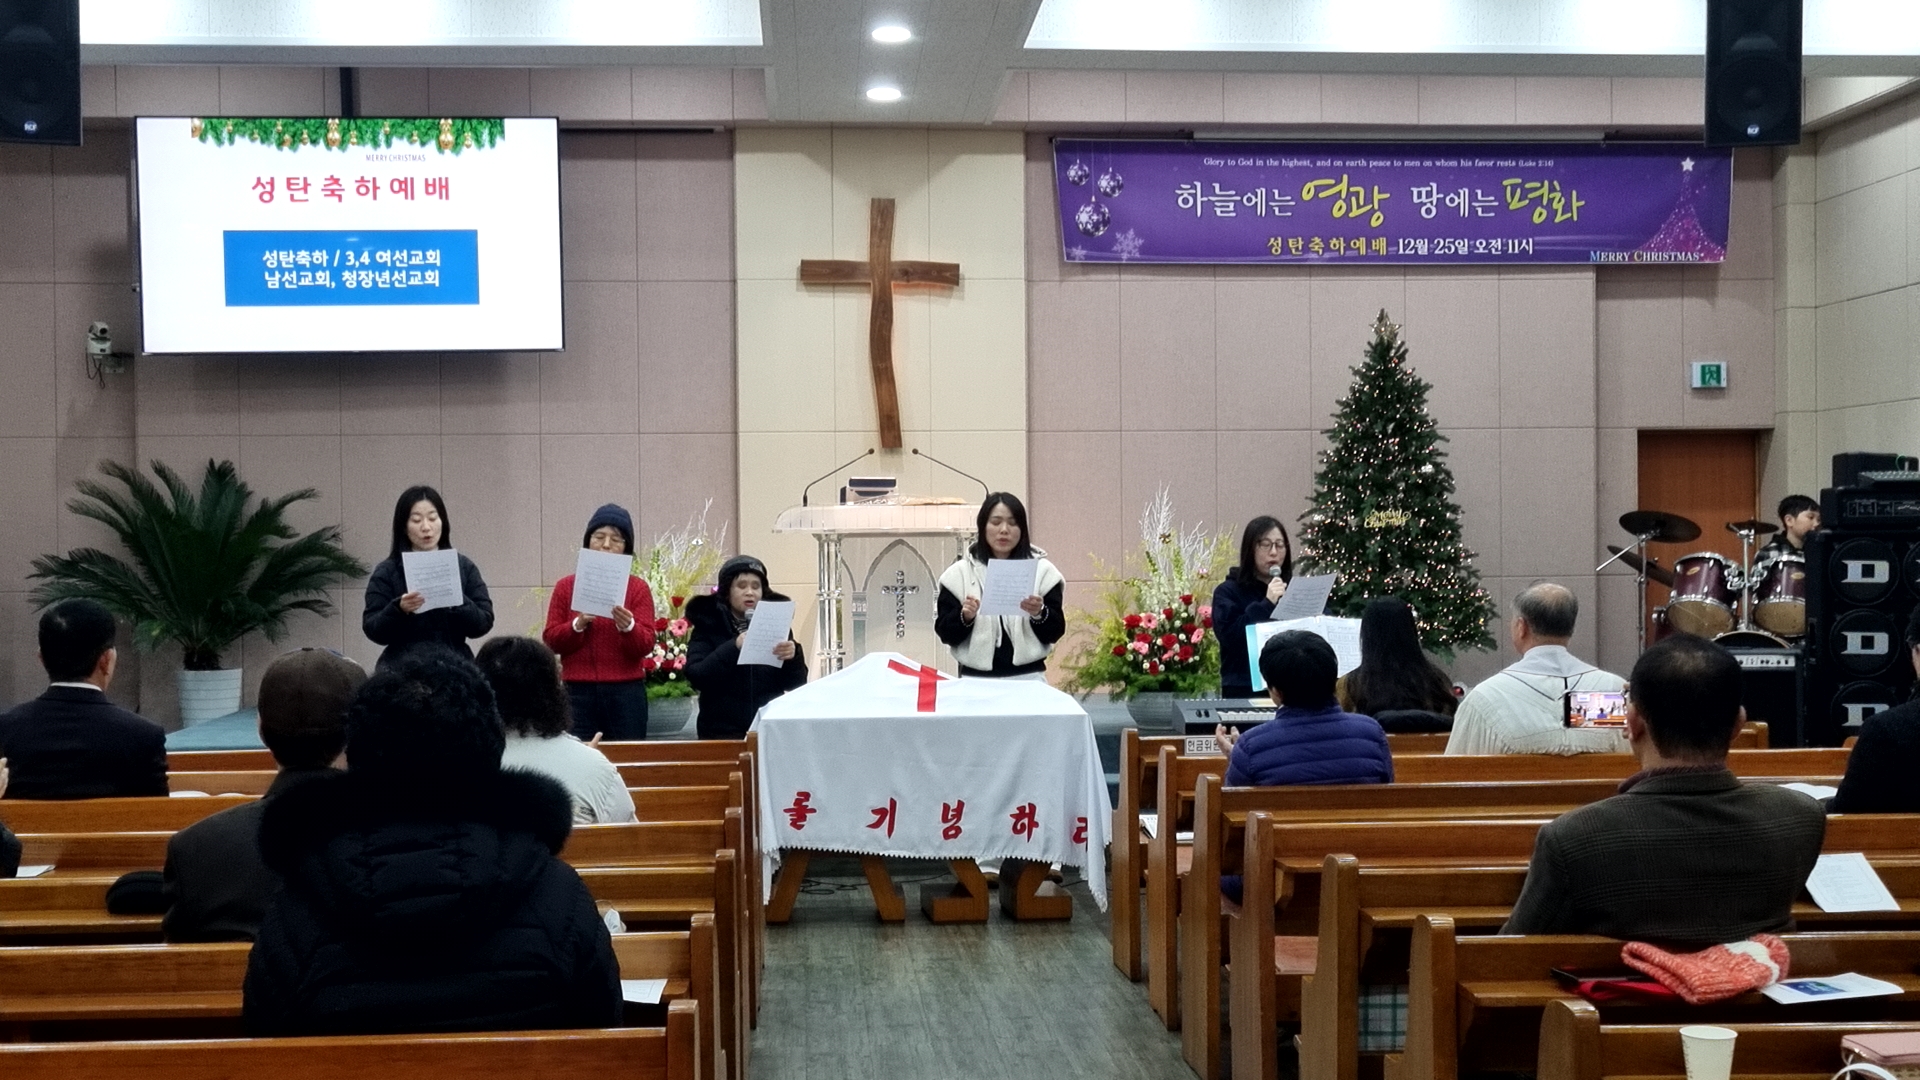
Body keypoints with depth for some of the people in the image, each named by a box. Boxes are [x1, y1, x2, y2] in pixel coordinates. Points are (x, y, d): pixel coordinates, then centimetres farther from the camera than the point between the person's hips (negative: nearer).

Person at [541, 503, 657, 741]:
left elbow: (645, 646, -3)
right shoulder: (565, 586, 8)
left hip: (626, 693, -1)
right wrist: (577, 625, -14)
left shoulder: (638, 587, 4)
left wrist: (628, 626, -23)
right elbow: (551, 640, 4)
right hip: (579, 692, 1)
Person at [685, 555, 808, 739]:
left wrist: (793, 657, -17)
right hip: (723, 731, -2)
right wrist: (733, 647, -23)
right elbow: (695, 676, -12)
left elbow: (796, 683, 4)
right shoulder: (708, 626, 2)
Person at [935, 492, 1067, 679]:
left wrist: (1040, 614, -15)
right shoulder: (959, 573, 3)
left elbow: (1055, 632, 3)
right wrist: (964, 617, -16)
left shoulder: (1041, 570, 4)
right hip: (976, 680, 0)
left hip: (1028, 678, 0)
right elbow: (944, 632, 2)